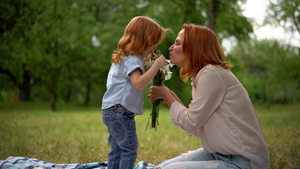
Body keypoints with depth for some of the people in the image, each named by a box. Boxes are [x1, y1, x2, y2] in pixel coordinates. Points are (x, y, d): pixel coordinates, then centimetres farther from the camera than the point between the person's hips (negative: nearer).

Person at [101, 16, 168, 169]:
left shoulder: (124, 57, 19)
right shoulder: (132, 60, -15)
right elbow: (139, 83, -29)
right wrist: (156, 66, -27)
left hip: (111, 111, 11)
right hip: (121, 112, -11)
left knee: (117, 150, 16)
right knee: (130, 149, -6)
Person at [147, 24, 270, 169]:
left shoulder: (211, 74, -18)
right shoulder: (199, 75, 11)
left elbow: (191, 123, -17)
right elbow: (197, 130, 8)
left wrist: (165, 94, -4)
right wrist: (170, 96, 5)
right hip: (220, 154, 9)